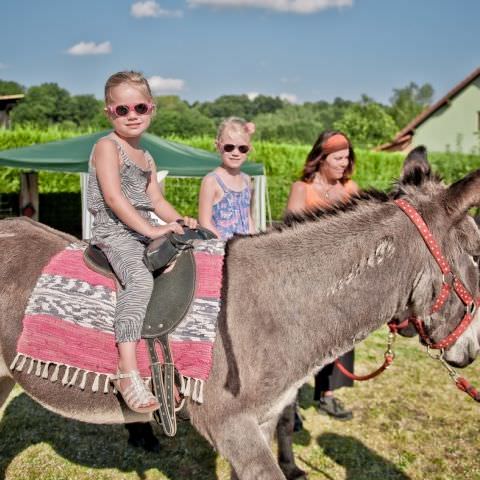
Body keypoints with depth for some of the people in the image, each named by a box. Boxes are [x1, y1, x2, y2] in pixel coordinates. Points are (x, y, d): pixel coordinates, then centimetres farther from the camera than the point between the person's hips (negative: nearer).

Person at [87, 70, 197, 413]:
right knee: (140, 279, -33)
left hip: (144, 231, 9)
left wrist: (179, 220, 1)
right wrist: (150, 229, -21)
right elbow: (113, 197, -16)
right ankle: (128, 373, -39)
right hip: (114, 232, -8)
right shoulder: (107, 146, -5)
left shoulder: (147, 158, 20)